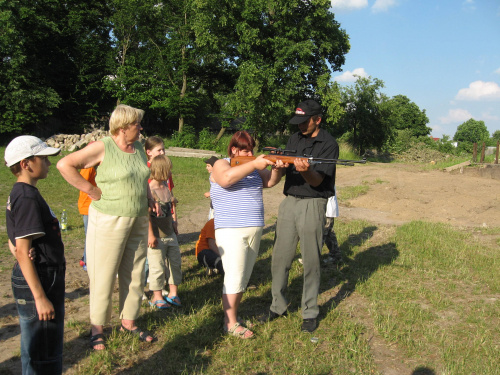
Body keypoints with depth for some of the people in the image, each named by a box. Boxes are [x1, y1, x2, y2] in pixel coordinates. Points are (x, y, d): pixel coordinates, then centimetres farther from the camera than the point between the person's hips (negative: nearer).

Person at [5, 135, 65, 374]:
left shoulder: (18, 194, 11)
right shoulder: (28, 198, -19)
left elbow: (14, 244, 17)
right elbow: (22, 252, -23)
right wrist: (40, 297, -23)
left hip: (34, 279, 10)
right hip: (38, 282, -10)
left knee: (35, 351, 21)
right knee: (44, 356, 2)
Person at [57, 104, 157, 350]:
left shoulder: (139, 148, 9)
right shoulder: (102, 148, -13)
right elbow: (65, 165, -18)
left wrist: (149, 198, 9)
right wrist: (92, 191, -17)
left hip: (138, 221, 7)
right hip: (109, 221, -7)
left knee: (134, 275, 13)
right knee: (104, 276, 2)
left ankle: (128, 322, 29)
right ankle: (97, 329, 17)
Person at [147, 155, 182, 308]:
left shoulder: (165, 186, 8)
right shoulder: (150, 189, -18)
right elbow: (147, 214, -20)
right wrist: (150, 235, -20)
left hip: (169, 233, 8)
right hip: (157, 236, -8)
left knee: (175, 262, 13)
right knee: (157, 267, 1)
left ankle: (173, 293, 26)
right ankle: (157, 297, 16)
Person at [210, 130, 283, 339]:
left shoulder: (253, 167, 16)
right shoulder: (221, 164, -3)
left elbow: (270, 181, 4)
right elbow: (226, 178, -25)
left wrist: (276, 168, -17)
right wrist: (253, 164, -26)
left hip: (254, 230, 7)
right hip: (231, 231, -7)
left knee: (244, 278, 12)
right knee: (234, 277, -8)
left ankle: (232, 313, 23)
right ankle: (230, 323, 1)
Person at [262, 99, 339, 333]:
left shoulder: (328, 144, -6)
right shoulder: (295, 139, 14)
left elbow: (317, 181, -13)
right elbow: (282, 169, 8)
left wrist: (305, 170, -34)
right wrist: (280, 165, -15)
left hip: (312, 204, -5)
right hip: (289, 202, 5)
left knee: (311, 262, 1)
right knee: (280, 258, 7)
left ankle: (310, 313, 13)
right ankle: (278, 307, 20)